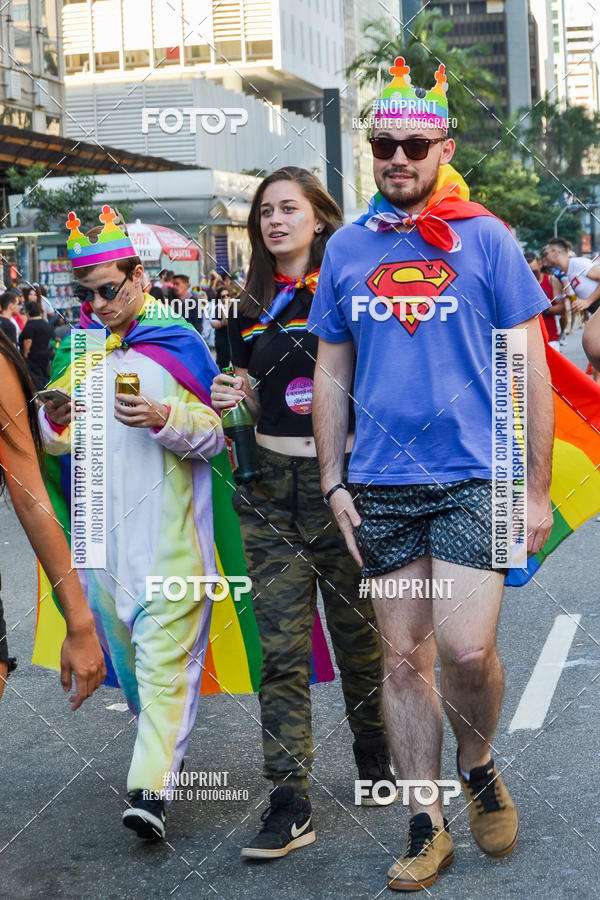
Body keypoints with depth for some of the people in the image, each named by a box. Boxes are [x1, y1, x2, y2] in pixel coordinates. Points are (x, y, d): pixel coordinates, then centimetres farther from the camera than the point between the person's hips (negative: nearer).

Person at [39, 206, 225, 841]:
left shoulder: (178, 343, -2)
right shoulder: (76, 346, 11)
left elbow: (213, 433, -2)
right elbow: (56, 443, 14)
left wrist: (165, 420, -21)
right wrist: (56, 420, -10)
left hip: (168, 526, -5)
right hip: (102, 525, 5)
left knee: (164, 653, -10)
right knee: (124, 647, 14)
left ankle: (151, 786, -13)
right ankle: (159, 740, 34)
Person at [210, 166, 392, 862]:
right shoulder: (252, 306, 12)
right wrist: (234, 396, -1)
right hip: (272, 489, 4)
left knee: (357, 628, 9)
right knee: (281, 645, -2)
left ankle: (374, 753, 34)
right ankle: (290, 806, 1)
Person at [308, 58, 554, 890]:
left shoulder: (486, 238, 0)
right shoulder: (347, 249, 8)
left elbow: (530, 370, 0)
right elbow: (331, 371, 14)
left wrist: (536, 488, -4)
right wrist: (333, 482, 7)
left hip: (474, 478, -3)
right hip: (381, 487, 3)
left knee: (467, 648, -12)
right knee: (403, 657, 7)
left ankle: (478, 766, 20)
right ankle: (425, 824, 19)